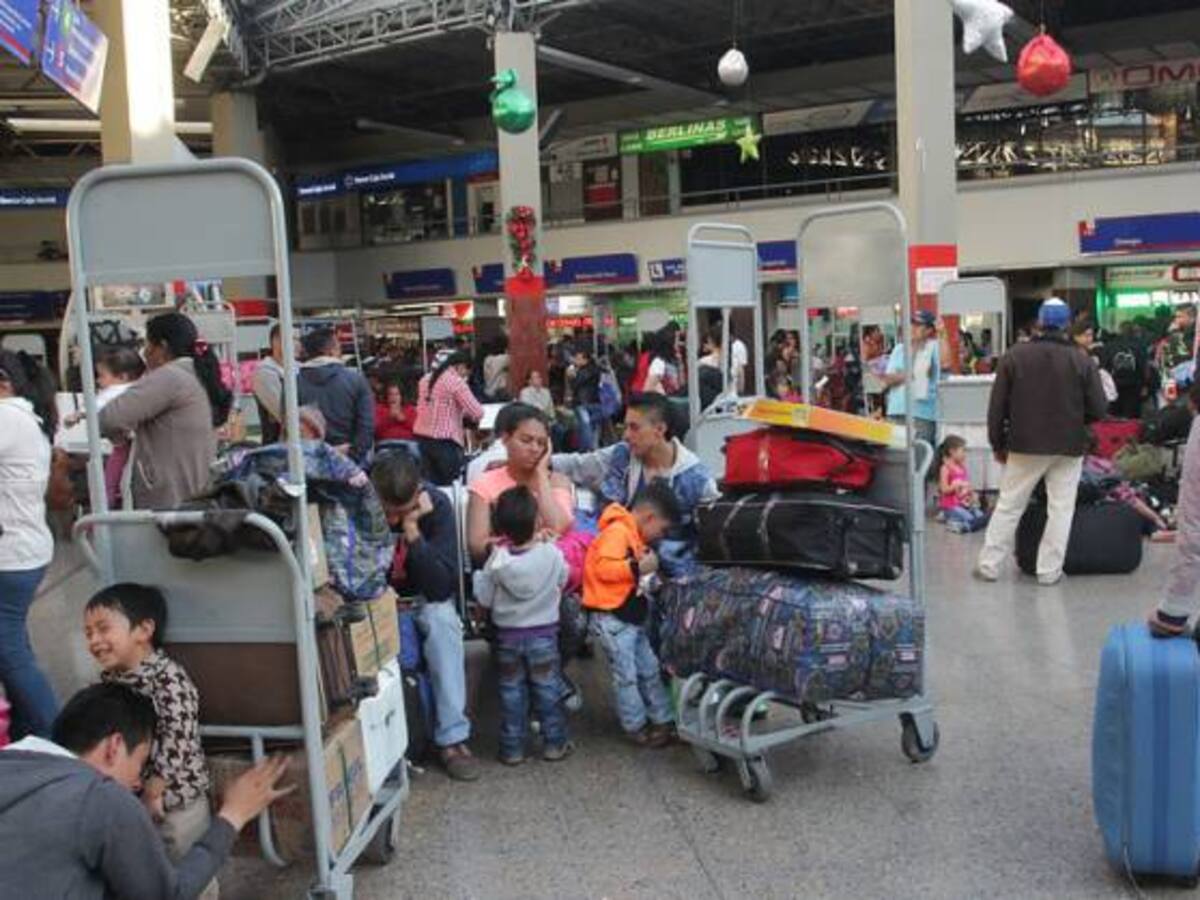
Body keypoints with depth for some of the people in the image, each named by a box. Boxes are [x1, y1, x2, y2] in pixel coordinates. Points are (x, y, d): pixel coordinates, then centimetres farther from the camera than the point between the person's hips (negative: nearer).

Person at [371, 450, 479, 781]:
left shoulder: (437, 504, -23)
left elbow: (442, 587, -25)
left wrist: (412, 530, -34)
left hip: (421, 596, 0)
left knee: (442, 619, -31)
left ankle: (452, 738, -23)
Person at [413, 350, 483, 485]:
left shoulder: (426, 379, 12)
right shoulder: (456, 382, -10)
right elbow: (477, 413, -15)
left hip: (422, 436, 7)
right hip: (444, 441, -7)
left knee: (432, 483, 11)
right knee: (451, 484, 0)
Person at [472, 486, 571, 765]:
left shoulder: (497, 562, -14)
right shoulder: (551, 554, -16)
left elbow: (484, 599, -8)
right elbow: (563, 581, 3)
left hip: (507, 635, 0)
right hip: (544, 633, 0)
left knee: (511, 692, 11)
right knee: (547, 689, 12)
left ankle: (512, 749, 17)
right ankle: (554, 743, 19)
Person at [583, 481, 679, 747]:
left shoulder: (635, 536, 14)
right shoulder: (617, 531, -17)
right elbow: (603, 567, -27)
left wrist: (647, 566, 10)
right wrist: (637, 568, -24)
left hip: (632, 618, 10)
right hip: (612, 618, -10)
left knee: (649, 670, 15)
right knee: (626, 675, -1)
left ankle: (663, 720, 25)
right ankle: (636, 727, 10)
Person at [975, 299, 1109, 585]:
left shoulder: (1014, 356, -4)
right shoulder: (1082, 361, -6)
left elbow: (997, 406, -3)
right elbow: (1099, 410, -6)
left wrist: (998, 443, 7)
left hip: (1025, 445, 1)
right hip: (1069, 447, -1)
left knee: (1008, 505, 10)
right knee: (1060, 509, 8)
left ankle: (989, 564, 13)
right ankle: (1049, 570, 10)